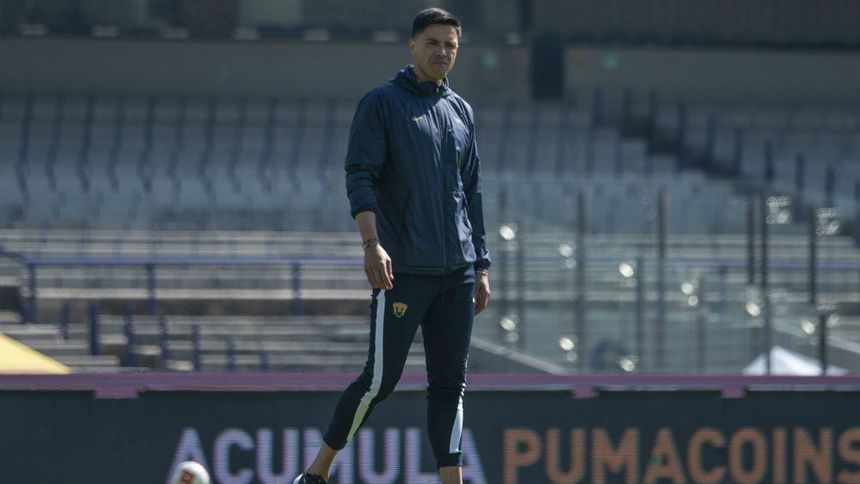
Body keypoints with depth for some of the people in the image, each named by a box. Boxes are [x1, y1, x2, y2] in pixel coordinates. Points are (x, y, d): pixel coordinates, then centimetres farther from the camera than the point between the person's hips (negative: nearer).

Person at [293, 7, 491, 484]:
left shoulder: (461, 111, 17)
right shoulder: (382, 103, -1)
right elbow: (360, 176, -10)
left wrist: (481, 266, 17)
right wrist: (371, 243, -23)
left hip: (457, 272, 6)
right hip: (404, 269, -6)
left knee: (450, 382, 3)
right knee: (381, 378, -6)